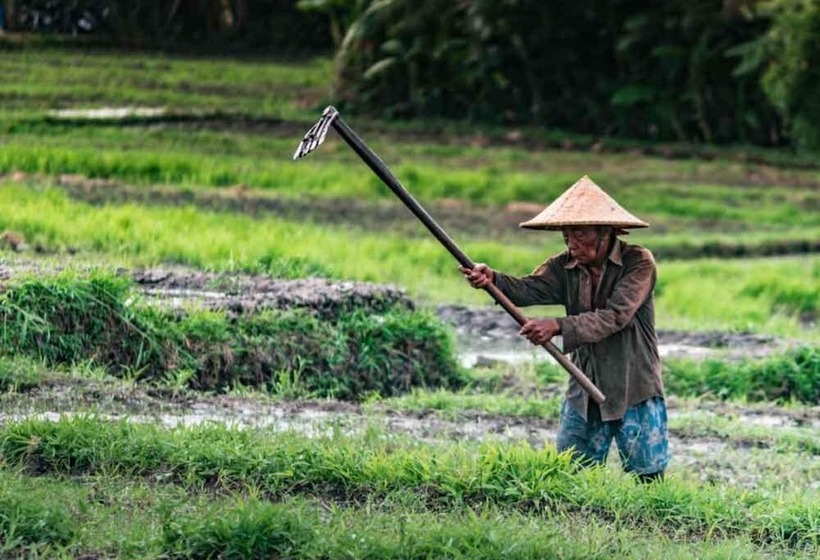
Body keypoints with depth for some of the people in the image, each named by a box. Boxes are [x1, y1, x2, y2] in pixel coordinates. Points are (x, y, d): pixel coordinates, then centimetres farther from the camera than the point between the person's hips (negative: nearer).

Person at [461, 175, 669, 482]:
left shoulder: (638, 262, -13)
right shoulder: (566, 267, 2)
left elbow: (615, 317, -25)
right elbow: (529, 289, -16)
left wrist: (558, 326, -34)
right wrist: (493, 279, -37)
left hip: (635, 393, -4)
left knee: (648, 481, 2)